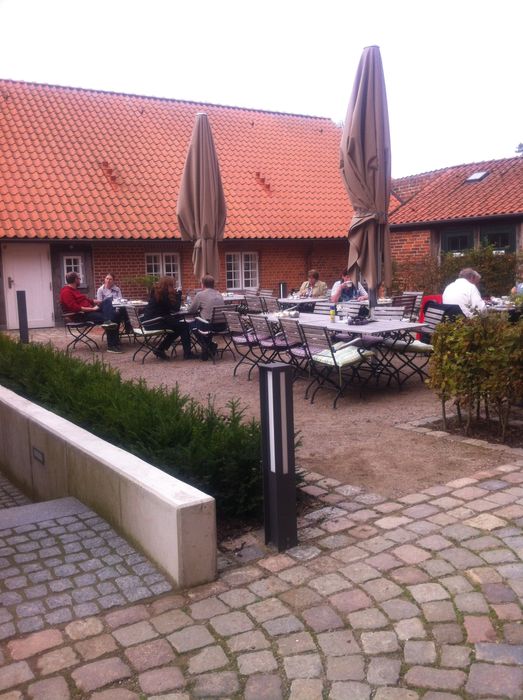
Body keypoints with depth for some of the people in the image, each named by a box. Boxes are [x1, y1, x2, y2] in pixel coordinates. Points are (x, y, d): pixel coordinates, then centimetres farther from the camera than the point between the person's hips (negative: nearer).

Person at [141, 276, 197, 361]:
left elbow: (169, 308, 17)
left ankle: (160, 350, 21)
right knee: (184, 326, -6)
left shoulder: (155, 291, 13)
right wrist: (178, 293, -4)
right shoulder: (164, 293, -14)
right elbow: (176, 308, -12)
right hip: (155, 321, -9)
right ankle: (187, 353, -3)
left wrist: (177, 293, 9)